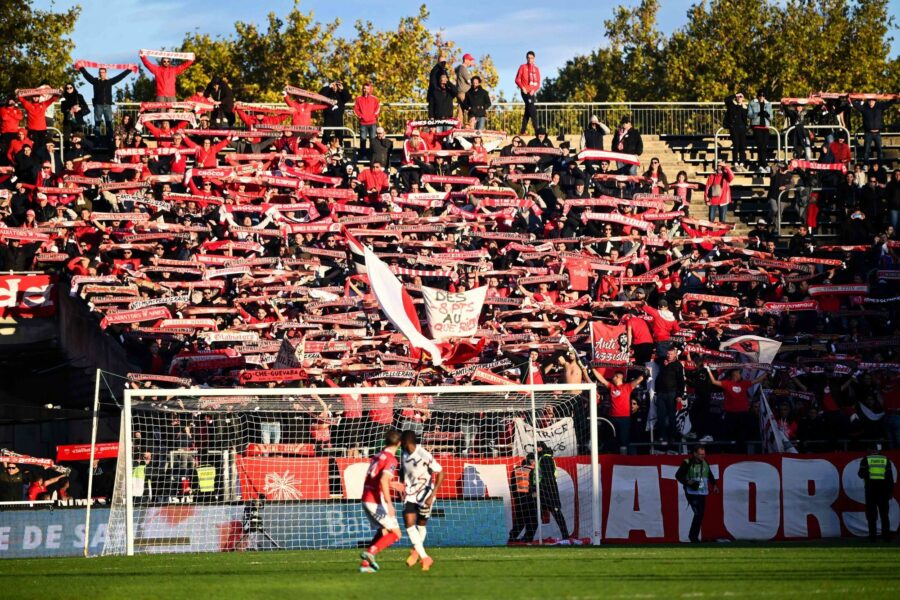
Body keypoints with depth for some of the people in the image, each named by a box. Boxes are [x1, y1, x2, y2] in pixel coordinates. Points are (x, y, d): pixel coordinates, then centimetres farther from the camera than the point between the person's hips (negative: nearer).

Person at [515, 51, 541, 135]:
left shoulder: (536, 69, 13)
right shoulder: (522, 67, 2)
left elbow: (538, 82, 9)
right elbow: (517, 79, 0)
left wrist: (534, 90, -9)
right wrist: (522, 87, -15)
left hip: (533, 92, 5)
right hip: (525, 92, -5)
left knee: (527, 111, 7)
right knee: (532, 110, -14)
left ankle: (523, 130, 12)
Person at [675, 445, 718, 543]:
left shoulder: (705, 463, 8)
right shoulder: (687, 463, -9)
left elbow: (710, 475, 23)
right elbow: (678, 475, -7)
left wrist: (714, 485, 10)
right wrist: (687, 482, -20)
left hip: (702, 493, 6)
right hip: (692, 493, -6)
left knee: (701, 514, 5)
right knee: (698, 513, -16)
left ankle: (694, 536, 15)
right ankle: (693, 535, -5)